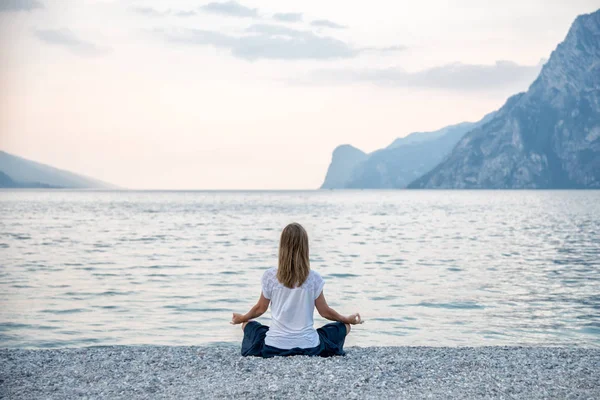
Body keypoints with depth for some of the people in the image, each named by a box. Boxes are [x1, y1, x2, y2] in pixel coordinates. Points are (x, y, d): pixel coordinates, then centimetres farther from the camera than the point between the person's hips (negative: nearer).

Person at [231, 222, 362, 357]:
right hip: (309, 347, 0)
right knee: (344, 326, 23)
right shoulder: (314, 278, -9)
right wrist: (348, 319, 21)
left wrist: (241, 318, 28)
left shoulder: (270, 276, -7)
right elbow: (325, 311, 2)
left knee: (248, 324, 30)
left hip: (274, 346, 1)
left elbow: (260, 309, 6)